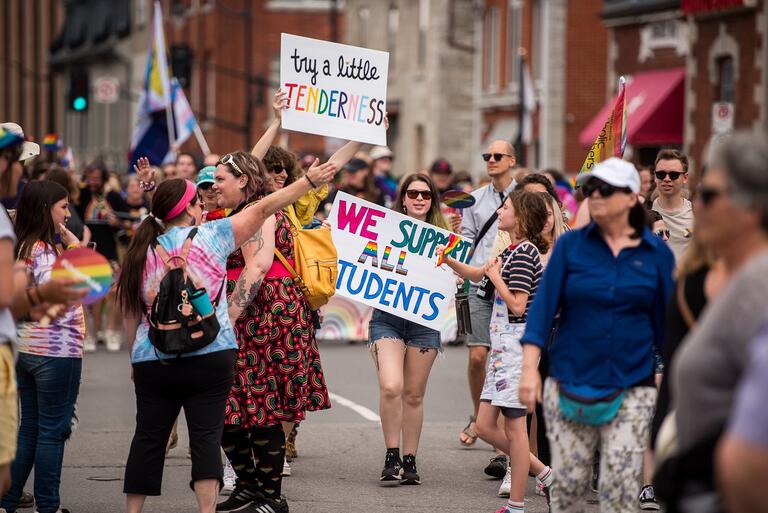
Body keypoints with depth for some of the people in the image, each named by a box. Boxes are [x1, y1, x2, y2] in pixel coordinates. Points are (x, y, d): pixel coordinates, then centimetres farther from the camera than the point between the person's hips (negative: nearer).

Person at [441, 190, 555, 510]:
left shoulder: (524, 252, -13)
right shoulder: (512, 252, 15)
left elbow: (517, 305, -20)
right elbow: (476, 274, 30)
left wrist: (496, 276, -9)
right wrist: (448, 260, 15)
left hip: (517, 342, -10)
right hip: (503, 344, 10)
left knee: (514, 428, -4)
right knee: (485, 427, 10)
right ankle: (544, 475, 19)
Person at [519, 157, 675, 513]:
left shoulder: (656, 253, 2)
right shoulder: (570, 245, 2)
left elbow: (666, 322, 8)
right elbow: (543, 306, -1)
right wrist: (529, 369, -10)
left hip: (632, 388, -1)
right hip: (570, 384, 1)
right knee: (568, 484, 3)